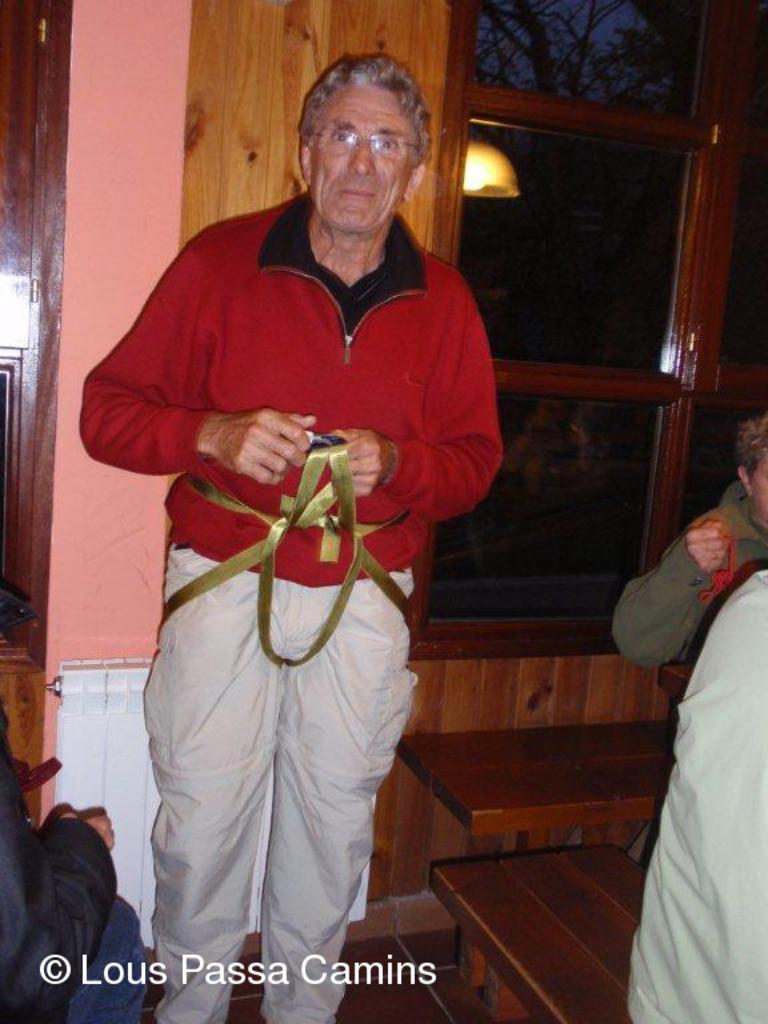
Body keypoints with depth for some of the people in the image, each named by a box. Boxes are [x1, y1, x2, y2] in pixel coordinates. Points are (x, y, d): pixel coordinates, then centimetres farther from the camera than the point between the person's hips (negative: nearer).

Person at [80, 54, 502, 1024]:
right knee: (202, 815, 4)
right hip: (224, 580, -1)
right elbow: (107, 408, 0)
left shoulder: (442, 299, 6)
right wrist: (215, 435, -18)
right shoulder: (220, 260, -1)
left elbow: (476, 459, 9)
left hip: (365, 595, 2)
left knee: (336, 817, 11)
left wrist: (393, 463, -11)